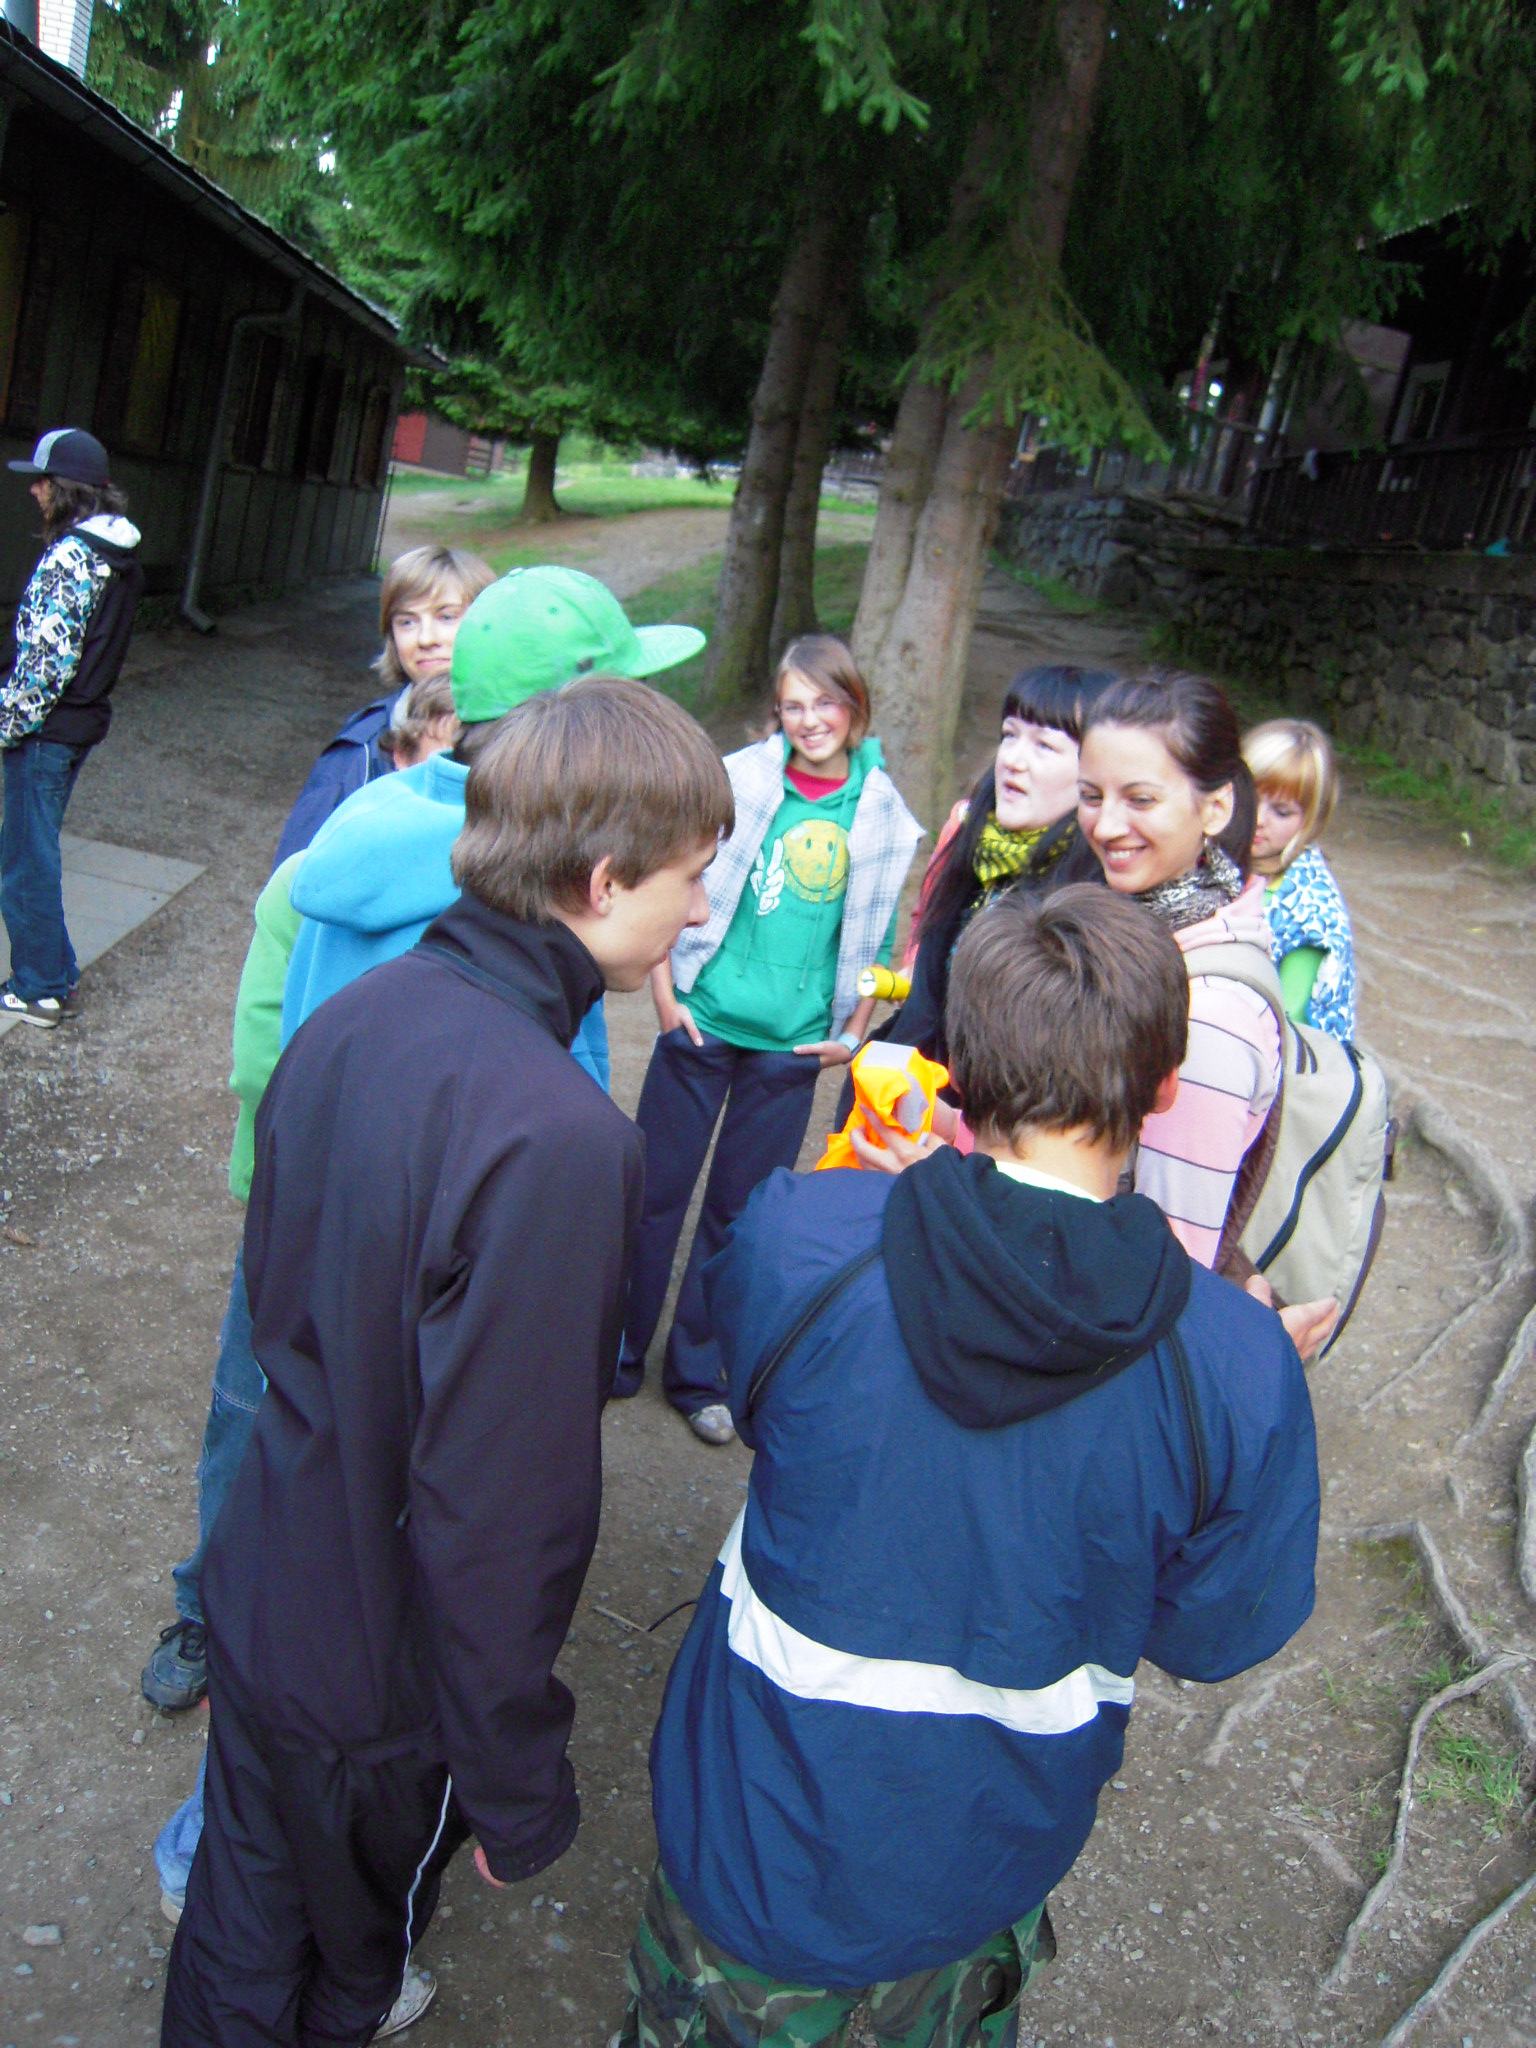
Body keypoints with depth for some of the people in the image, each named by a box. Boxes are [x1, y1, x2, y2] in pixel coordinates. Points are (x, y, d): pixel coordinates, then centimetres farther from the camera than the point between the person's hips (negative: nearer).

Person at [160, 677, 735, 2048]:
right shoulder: (558, 1142, -36)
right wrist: (517, 1788, -16)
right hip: (377, 1687, -6)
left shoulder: (352, 1018, -10)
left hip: (260, 1590, 6)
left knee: (241, 1927, 30)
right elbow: (497, 1514, -31)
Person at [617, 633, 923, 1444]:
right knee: (656, 1193, 6)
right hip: (702, 1022, -1)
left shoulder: (881, 812, 2)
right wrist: (665, 996, -4)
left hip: (794, 1044, 1)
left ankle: (698, 1372, 26)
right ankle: (616, 1356, 24)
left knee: (742, 1211, 11)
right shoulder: (739, 781, -4)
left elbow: (874, 935, 11)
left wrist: (854, 1031, 6)